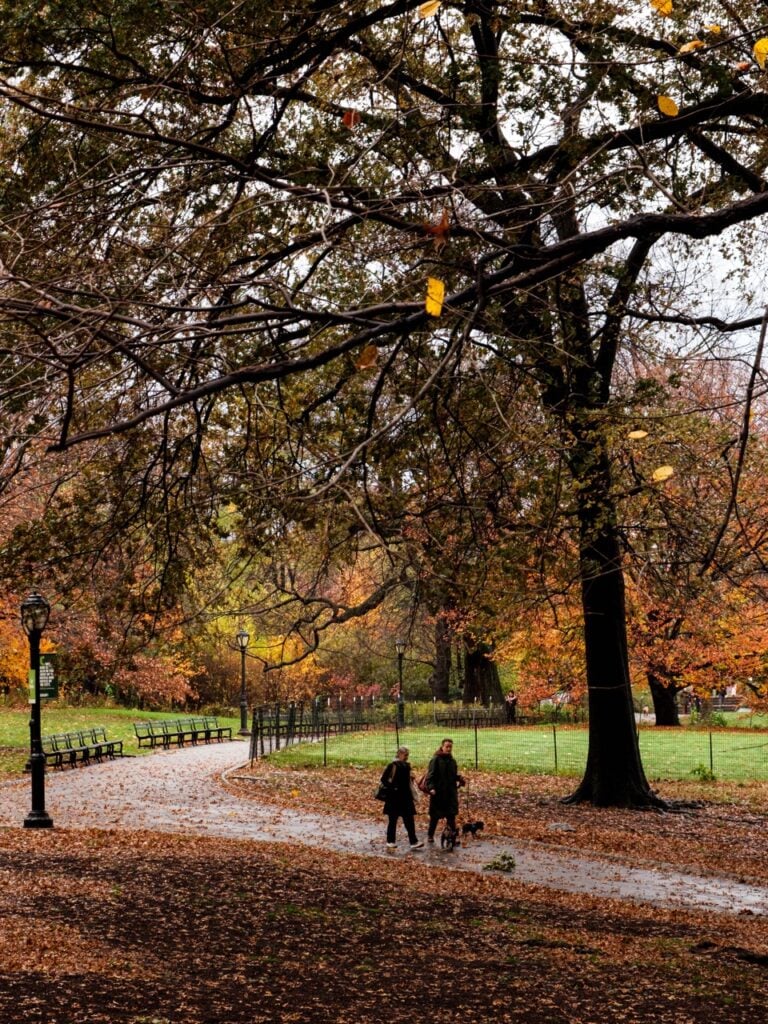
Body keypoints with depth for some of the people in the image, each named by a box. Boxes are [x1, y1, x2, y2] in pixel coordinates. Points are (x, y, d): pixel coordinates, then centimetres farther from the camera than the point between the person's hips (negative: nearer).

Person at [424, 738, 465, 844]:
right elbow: (430, 775, -14)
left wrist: (460, 779, -4)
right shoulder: (435, 760, -9)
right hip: (437, 793, -5)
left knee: (451, 816, 2)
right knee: (435, 816, 6)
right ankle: (430, 836, 21)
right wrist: (431, 788, -27)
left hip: (451, 793, 5)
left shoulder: (452, 761, 10)